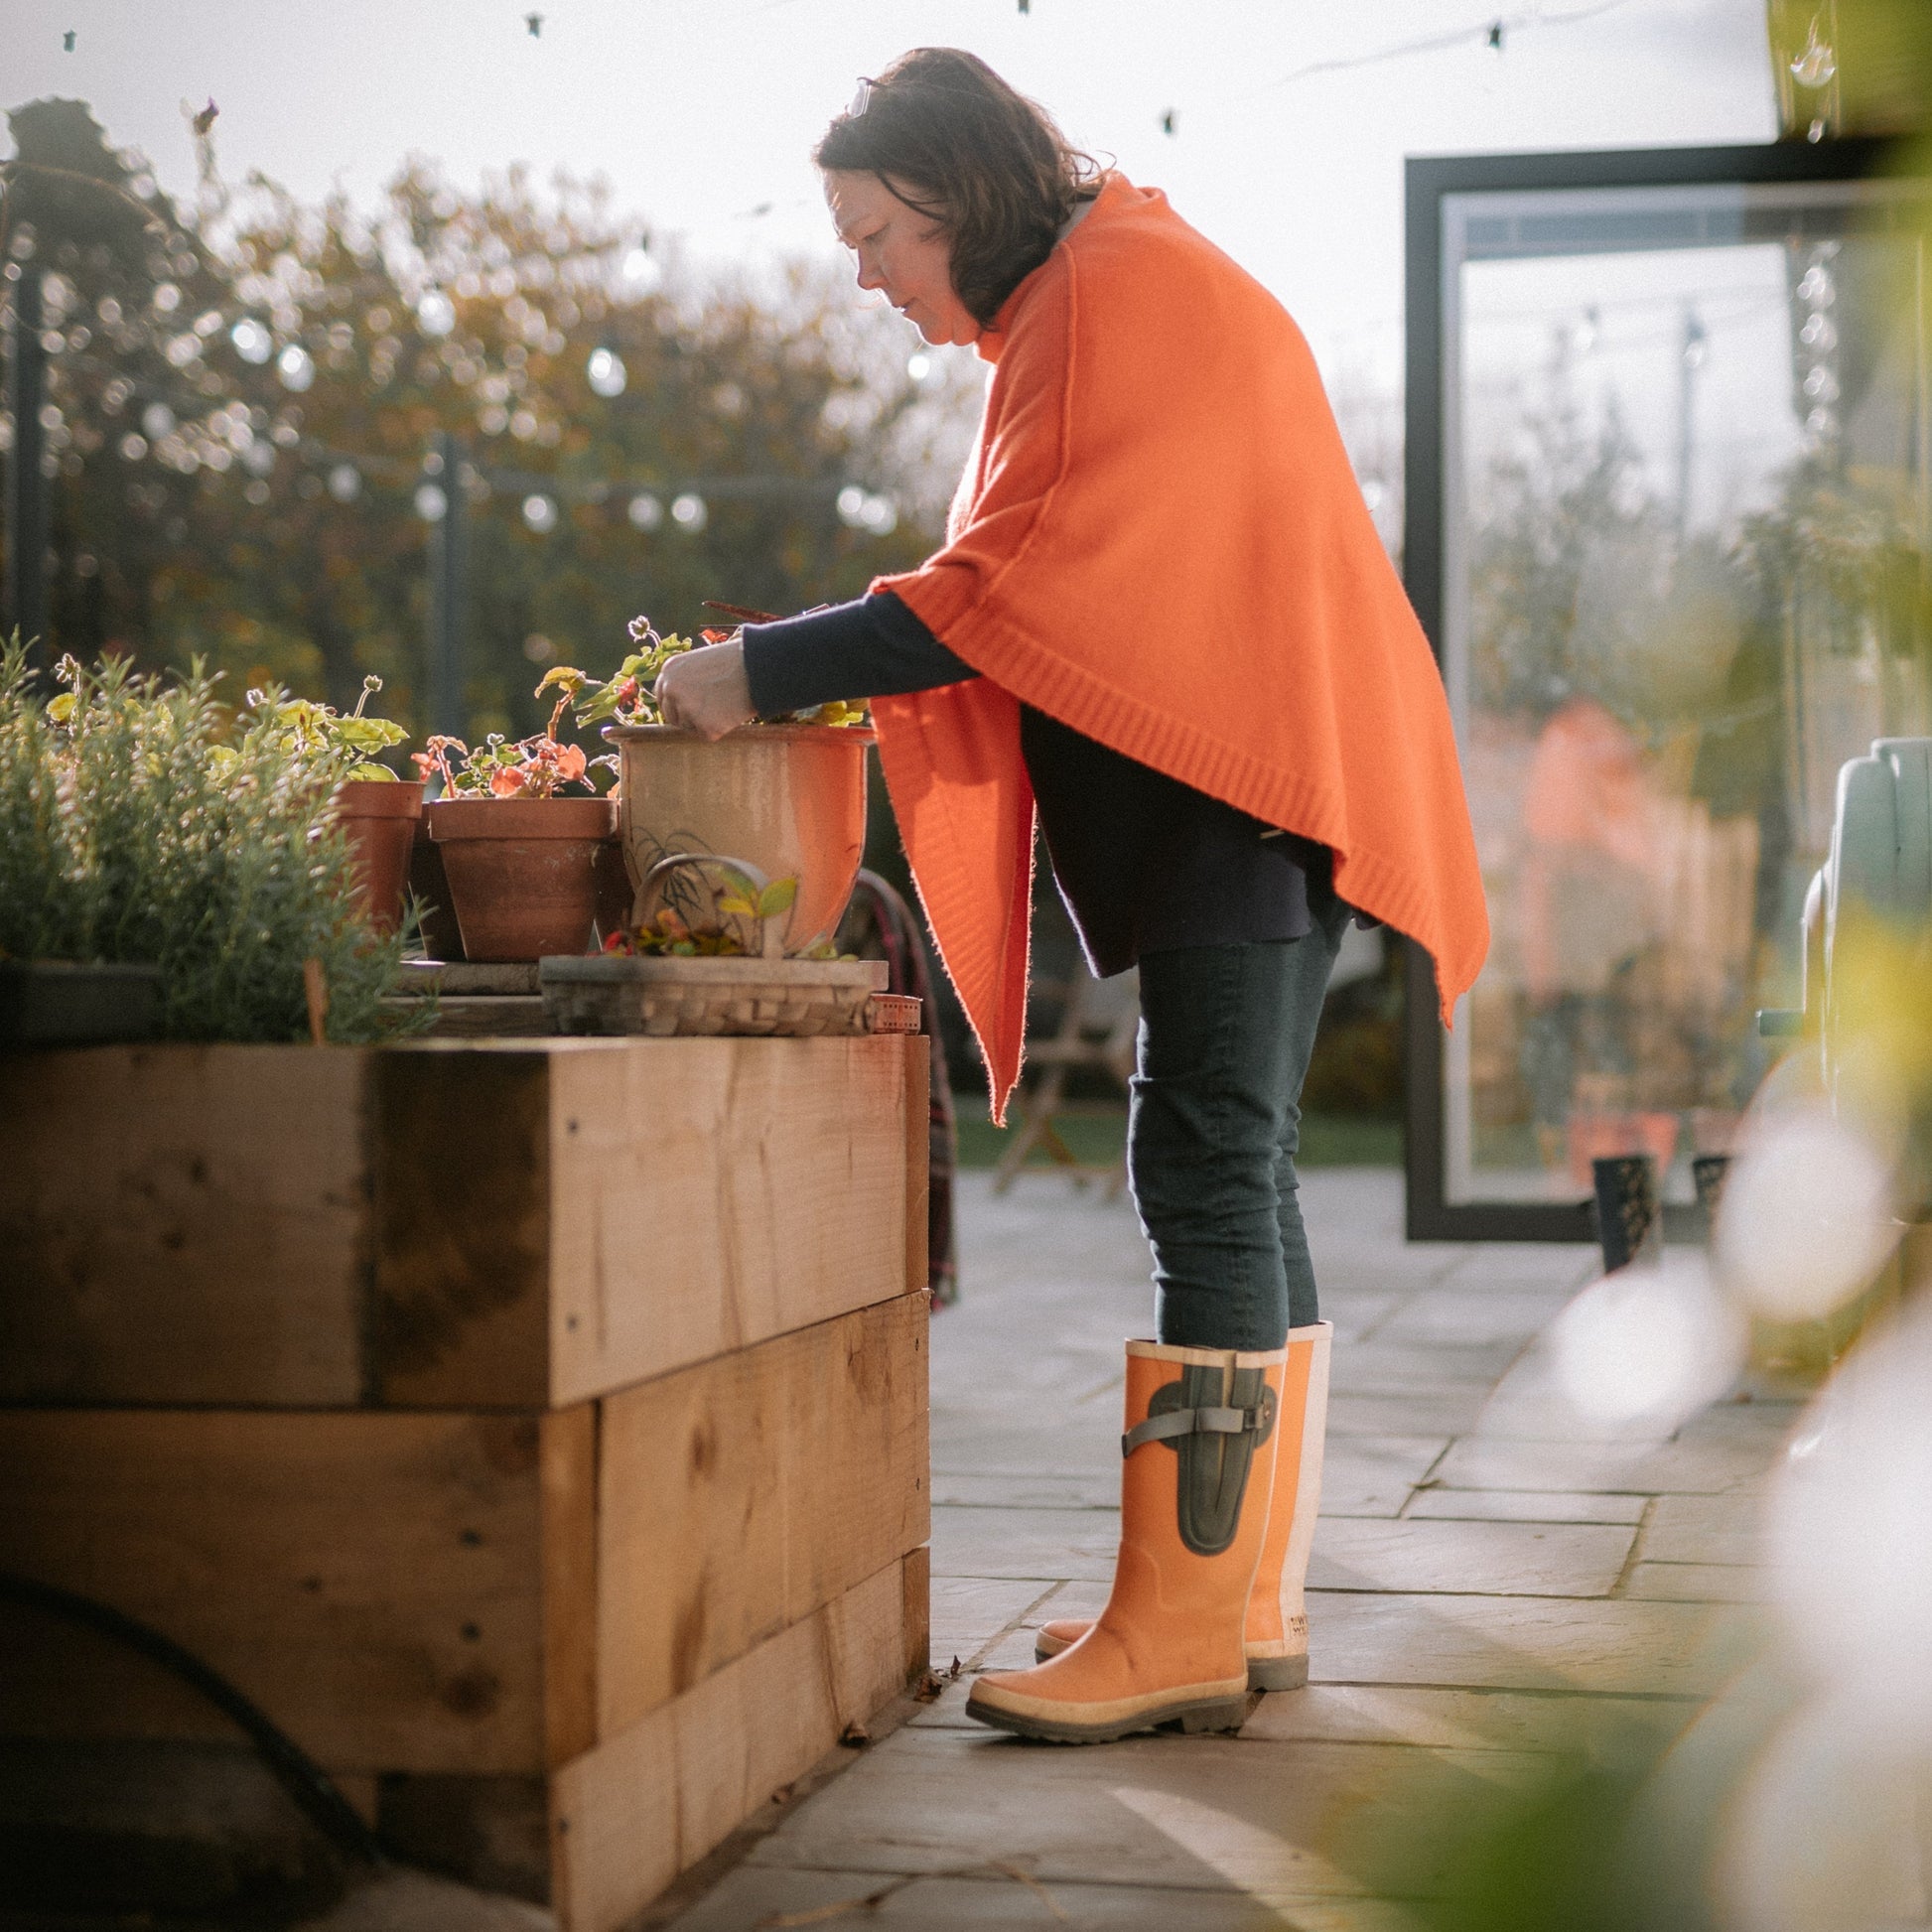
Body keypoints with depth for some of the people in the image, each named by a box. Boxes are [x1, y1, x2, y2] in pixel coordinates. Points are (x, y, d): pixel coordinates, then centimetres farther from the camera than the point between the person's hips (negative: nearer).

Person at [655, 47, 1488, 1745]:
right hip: (1230, 793, 11)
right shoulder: (1096, 294, 22)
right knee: (1234, 1178, 10)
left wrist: (764, 674, -12)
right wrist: (809, 676, 9)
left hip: (1240, 784, -11)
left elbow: (1001, 592, -18)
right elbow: (1035, 592, 20)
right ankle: (1250, 1601, 16)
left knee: (1207, 1174, -11)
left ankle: (1182, 1630, -9)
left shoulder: (1116, 290, -11)